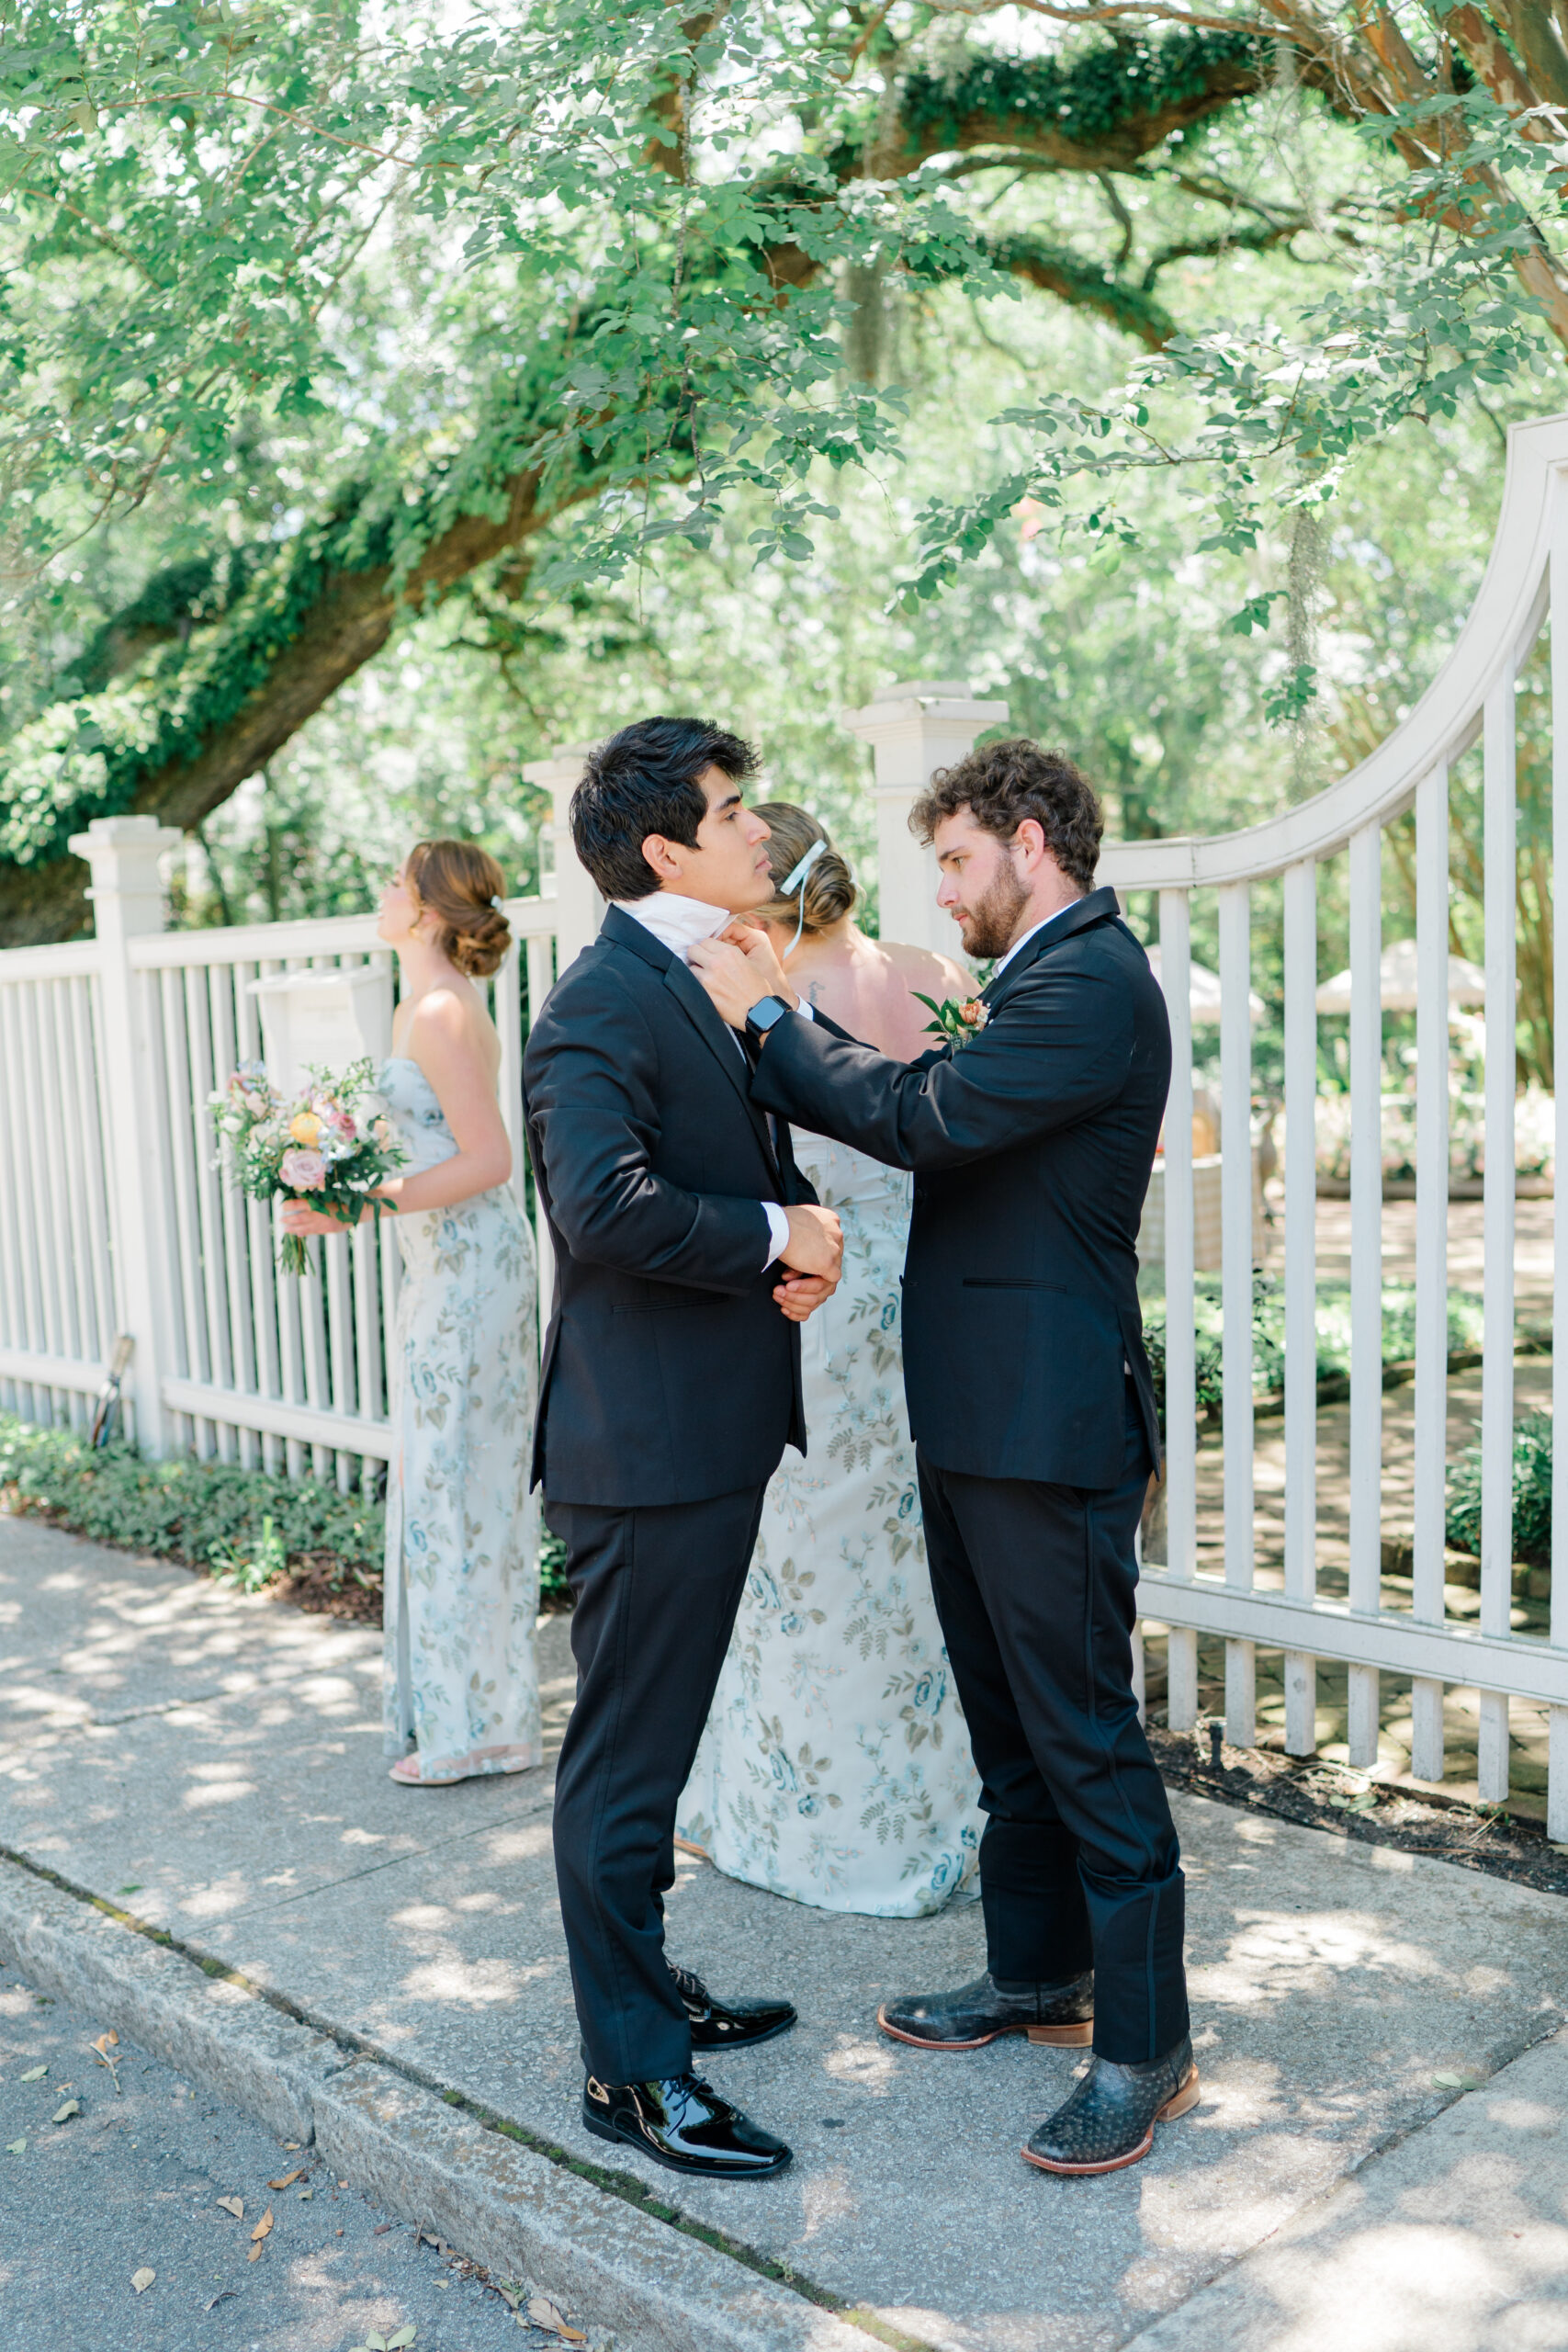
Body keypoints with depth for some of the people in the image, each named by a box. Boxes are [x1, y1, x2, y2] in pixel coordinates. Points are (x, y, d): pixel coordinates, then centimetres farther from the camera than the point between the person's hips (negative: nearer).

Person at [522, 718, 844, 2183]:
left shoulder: (683, 994, 16)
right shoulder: (601, 1004, -16)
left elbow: (747, 1170, 21)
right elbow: (605, 1206, -30)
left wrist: (797, 1245, -2)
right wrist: (776, 1236, -16)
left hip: (705, 1442, 10)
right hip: (648, 1448, -10)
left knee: (648, 1748, 21)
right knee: (627, 1761, 2)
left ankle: (648, 1993, 37)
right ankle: (629, 2071, 15)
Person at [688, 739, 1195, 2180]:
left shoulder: (1093, 980, -15)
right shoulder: (1045, 980, 18)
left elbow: (923, 1119, -23)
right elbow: (920, 1109, 14)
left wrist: (769, 1015, -12)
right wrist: (782, 1025, 5)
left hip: (1048, 1427, -10)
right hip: (980, 1421, 10)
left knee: (1086, 1738, -1)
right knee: (1011, 1727, 20)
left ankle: (1147, 2047, 13)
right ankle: (1037, 1977, 35)